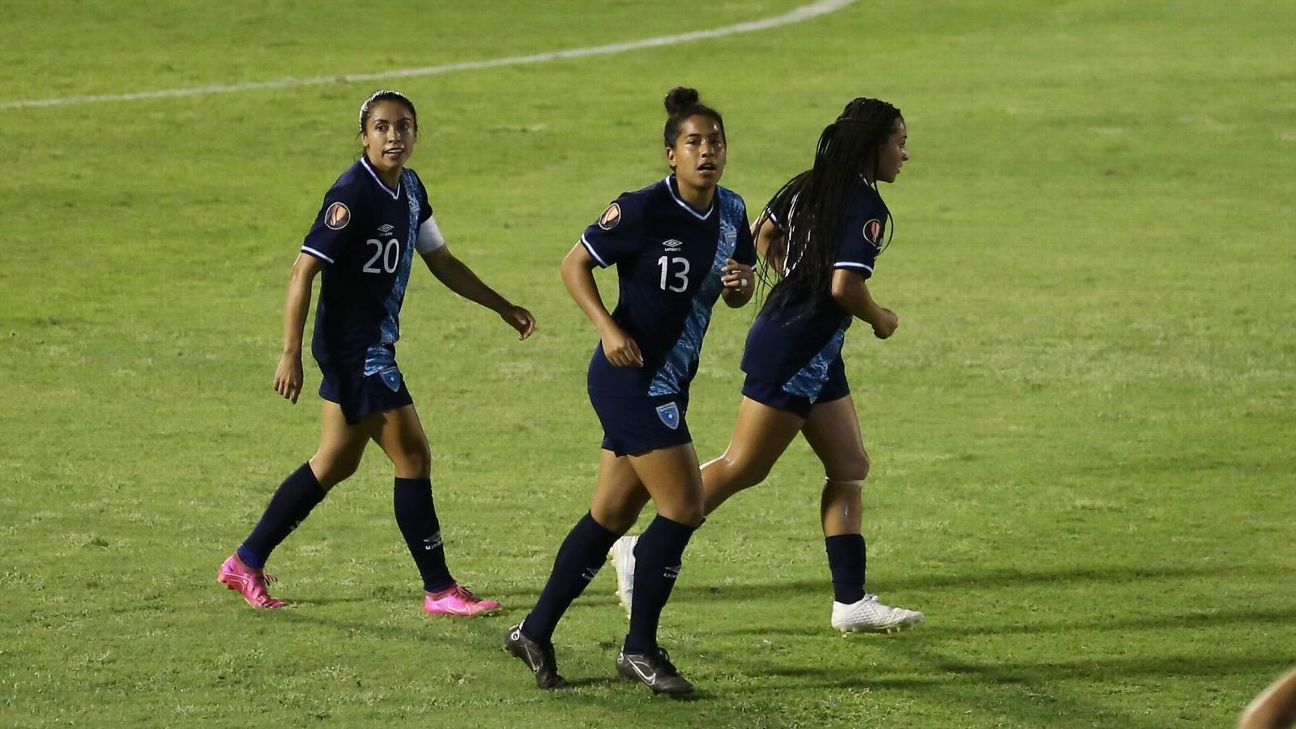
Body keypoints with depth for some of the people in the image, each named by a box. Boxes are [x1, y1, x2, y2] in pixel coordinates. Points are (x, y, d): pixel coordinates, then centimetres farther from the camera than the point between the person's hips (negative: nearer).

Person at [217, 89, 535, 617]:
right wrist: (290, 354, -26)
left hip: (373, 344, 10)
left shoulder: (410, 189, 9)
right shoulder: (354, 194, -19)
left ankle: (246, 564, 25)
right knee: (414, 459, -5)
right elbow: (304, 271, -21)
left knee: (335, 464, 17)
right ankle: (440, 590, 3)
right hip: (354, 346, -10)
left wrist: (504, 308, 21)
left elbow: (442, 263, 21)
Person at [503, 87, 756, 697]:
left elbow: (736, 296, 16)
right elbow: (575, 265, -9)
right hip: (630, 378, -8)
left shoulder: (731, 212, 5)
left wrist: (740, 284, -7)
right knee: (683, 506, -11)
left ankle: (535, 632, 24)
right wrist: (608, 328, -20)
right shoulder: (644, 210, -17)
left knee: (612, 514, 12)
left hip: (668, 384, 8)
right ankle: (640, 650, 1)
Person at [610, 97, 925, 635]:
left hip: (815, 357, 10)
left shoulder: (811, 186, 9)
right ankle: (642, 553, 3)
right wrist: (880, 319, -7)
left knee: (850, 469, 10)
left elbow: (764, 234, 19)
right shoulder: (866, 207, -17)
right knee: (744, 467, -3)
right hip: (794, 356, -10)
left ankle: (851, 601, 10)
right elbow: (844, 286, -25)